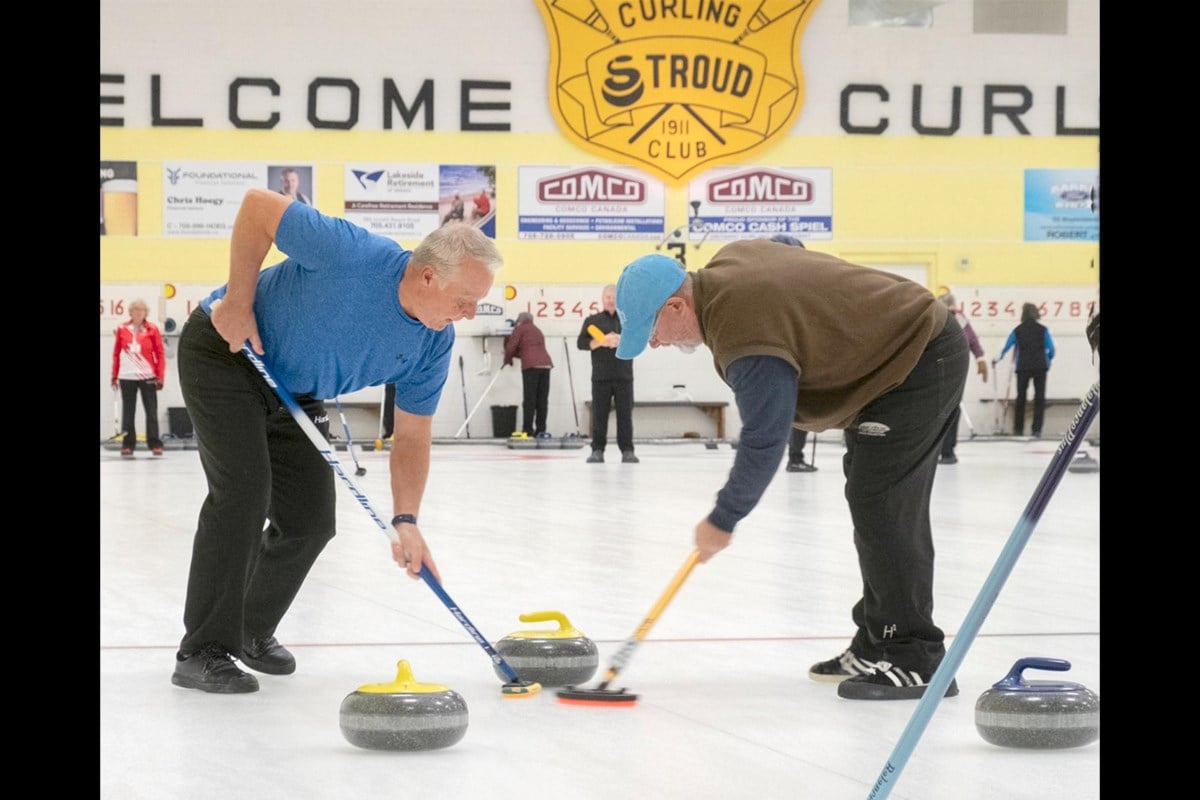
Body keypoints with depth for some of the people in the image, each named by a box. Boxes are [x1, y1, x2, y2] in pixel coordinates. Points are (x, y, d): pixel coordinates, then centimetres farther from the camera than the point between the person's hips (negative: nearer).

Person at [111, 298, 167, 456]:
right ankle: (128, 445, 10)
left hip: (147, 377, -1)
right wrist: (114, 375, 6)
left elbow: (160, 353, 0)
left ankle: (154, 444, 6)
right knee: (128, 412, 6)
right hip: (127, 377, 1)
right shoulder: (122, 329, 4)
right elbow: (116, 353, 8)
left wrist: (160, 377, -5)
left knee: (151, 412, 1)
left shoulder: (152, 329, -1)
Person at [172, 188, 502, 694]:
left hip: (295, 391, 7)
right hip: (227, 352, -7)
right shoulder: (354, 255, -34)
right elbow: (258, 206, -26)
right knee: (244, 491, -19)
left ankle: (253, 628, 26)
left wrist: (406, 521, -18)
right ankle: (203, 652, -15)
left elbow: (412, 435, -6)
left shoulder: (434, 346, -13)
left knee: (311, 519, 3)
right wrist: (239, 301, -24)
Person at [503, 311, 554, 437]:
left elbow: (511, 347, 1)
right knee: (542, 399, 6)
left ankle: (527, 430, -7)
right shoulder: (537, 330, 29)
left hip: (531, 365, -6)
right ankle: (541, 430, 6)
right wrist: (513, 355, 40)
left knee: (529, 399, -5)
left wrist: (507, 360, 19)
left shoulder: (520, 329, 7)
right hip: (545, 365, 6)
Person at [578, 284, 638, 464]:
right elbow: (581, 343, 2)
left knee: (625, 414, -1)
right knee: (599, 414, 0)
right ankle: (597, 450, 3)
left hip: (624, 375, 0)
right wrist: (601, 342, -14)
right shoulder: (592, 321, 10)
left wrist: (621, 340, -13)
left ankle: (627, 450, 1)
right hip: (601, 376, 0)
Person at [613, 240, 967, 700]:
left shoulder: (745, 332, -28)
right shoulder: (726, 265, 1)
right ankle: (877, 647, 22)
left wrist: (723, 521, -12)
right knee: (874, 505, 15)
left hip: (914, 364, -11)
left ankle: (915, 662, -12)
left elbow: (764, 442, -25)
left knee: (883, 509, -14)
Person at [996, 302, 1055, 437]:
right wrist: (1048, 360, 18)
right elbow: (1051, 349, -2)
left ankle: (1018, 429, 15)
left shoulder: (1018, 330, 3)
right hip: (1040, 366, -1)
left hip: (1023, 367, 1)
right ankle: (1037, 429, -5)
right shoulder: (1043, 330, 1)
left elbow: (1007, 347, 13)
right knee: (1039, 397, 3)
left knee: (1021, 396, 12)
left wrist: (999, 357, 32)